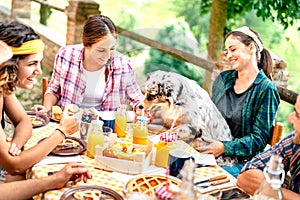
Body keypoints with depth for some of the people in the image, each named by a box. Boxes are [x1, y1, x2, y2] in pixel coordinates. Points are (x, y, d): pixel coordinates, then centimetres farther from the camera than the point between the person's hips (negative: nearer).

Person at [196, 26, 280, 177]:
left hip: (241, 161, -5)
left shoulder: (266, 89, -7)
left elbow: (259, 138, -10)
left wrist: (225, 147, -22)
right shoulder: (223, 78, 11)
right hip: (209, 150, 5)